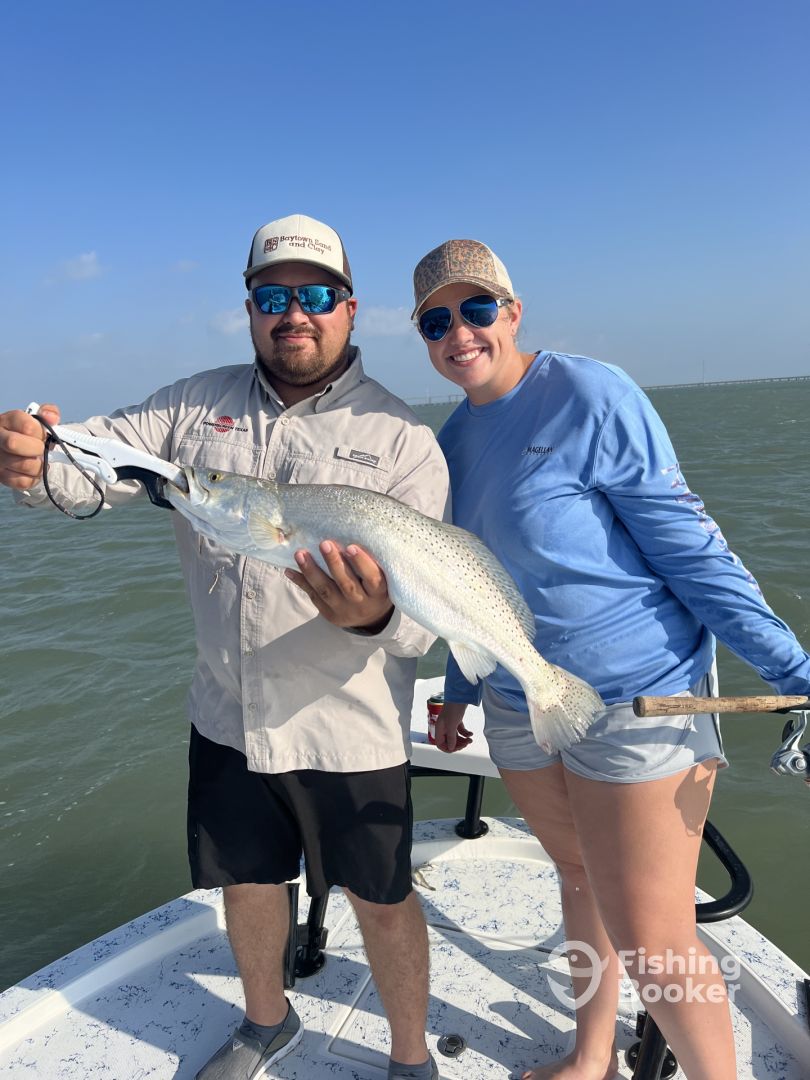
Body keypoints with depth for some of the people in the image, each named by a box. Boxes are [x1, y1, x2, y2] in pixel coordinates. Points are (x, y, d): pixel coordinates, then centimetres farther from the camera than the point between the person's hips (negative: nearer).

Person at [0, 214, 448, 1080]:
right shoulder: (200, 405, 2)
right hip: (226, 716, 4)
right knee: (245, 881, 23)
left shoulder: (401, 440, -11)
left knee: (381, 900, 12)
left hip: (347, 727, -3)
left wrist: (375, 617, -39)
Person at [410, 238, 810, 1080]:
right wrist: (459, 688, 18)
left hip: (637, 698, -6)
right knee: (578, 880, 23)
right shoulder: (454, 436, 6)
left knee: (652, 944, -1)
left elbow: (686, 544, -16)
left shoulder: (590, 396, -15)